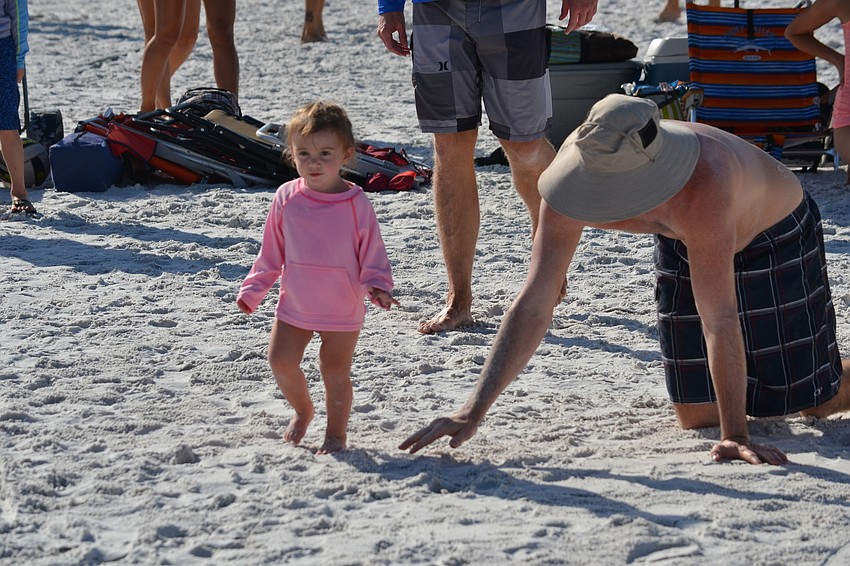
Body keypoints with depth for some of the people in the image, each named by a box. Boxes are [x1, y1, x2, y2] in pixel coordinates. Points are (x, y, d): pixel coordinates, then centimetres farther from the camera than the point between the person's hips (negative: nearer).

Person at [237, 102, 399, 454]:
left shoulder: (356, 204, -13)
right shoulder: (286, 198, -4)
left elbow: (372, 253, -7)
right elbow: (272, 252, 6)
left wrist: (377, 287, -23)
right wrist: (253, 290, 6)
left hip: (342, 308, -3)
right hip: (295, 305, 3)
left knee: (335, 370, 2)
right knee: (280, 360, -1)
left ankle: (336, 432, 21)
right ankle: (302, 410, 27)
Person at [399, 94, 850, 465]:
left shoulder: (700, 187, -48)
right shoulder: (578, 166, -33)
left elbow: (719, 320, -44)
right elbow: (533, 306, -30)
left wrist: (736, 437, -43)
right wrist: (472, 412, -36)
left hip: (775, 238, -4)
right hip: (681, 248, 4)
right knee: (696, 415, 6)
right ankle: (748, 378, 38)